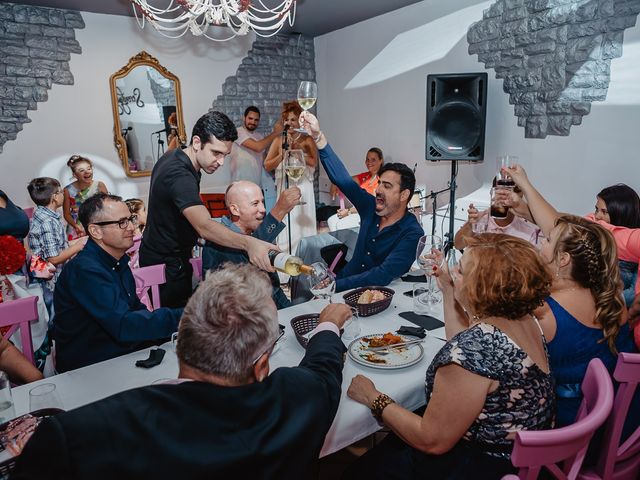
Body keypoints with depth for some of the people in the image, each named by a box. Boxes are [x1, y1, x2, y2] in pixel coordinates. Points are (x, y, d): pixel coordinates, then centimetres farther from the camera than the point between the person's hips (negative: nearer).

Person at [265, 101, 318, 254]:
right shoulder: (278, 141, 7)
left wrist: (295, 152, -13)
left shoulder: (307, 140, 3)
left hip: (303, 188, -1)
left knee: (303, 225, 2)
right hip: (284, 188, 1)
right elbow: (267, 165, 2)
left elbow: (314, 163, -12)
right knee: (286, 228, 0)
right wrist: (282, 155, -10)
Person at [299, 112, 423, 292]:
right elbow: (342, 178, -2)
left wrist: (335, 285, -33)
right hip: (345, 280, 6)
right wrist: (318, 137, -10)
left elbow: (383, 275, -25)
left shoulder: (412, 234, -15)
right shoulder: (372, 208, 2)